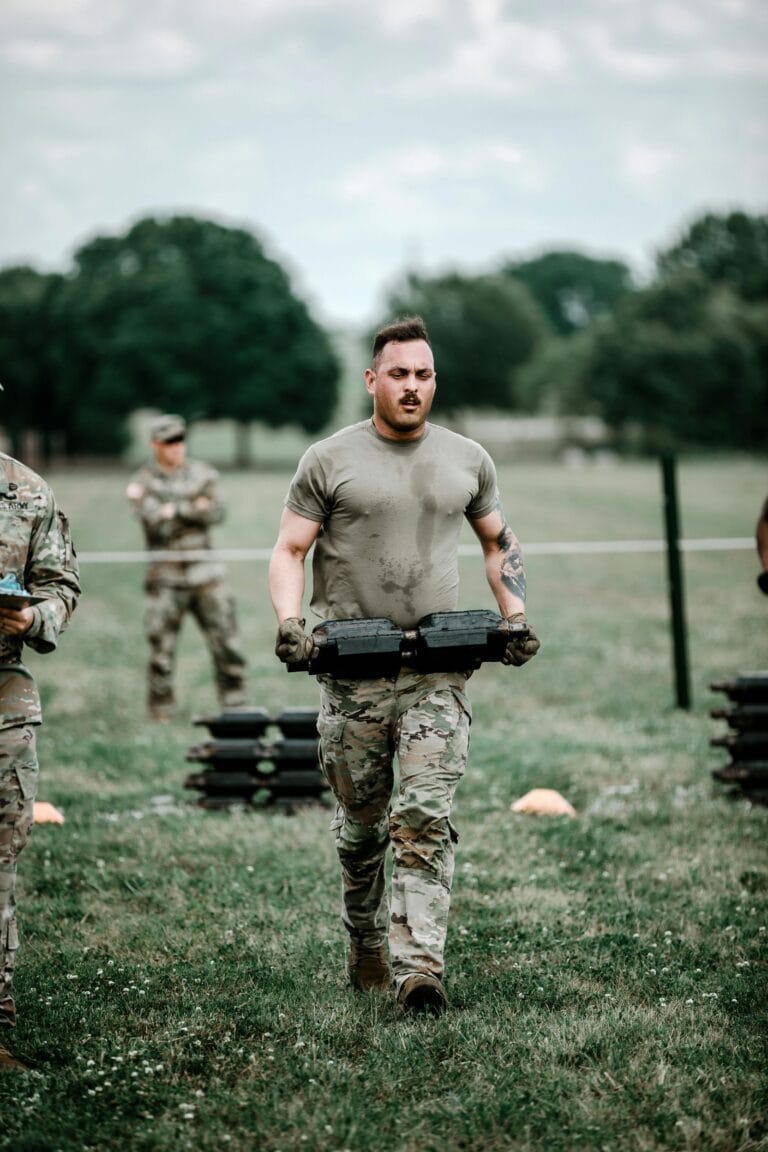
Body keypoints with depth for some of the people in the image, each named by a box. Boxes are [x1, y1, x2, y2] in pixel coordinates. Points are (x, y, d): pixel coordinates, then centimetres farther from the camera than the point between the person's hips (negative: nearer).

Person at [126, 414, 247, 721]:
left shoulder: (202, 474, 8)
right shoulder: (143, 483, -2)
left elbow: (216, 513, -6)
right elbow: (158, 525, -14)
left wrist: (176, 510, -14)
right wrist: (195, 510, -11)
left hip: (205, 572, 3)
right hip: (166, 577, -2)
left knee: (225, 637, 1)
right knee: (162, 646, -2)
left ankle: (235, 704, 10)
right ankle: (161, 711, 8)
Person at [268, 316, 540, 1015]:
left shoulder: (468, 459, 12)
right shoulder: (330, 461, 4)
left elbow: (499, 543, 24)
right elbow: (289, 551, 4)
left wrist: (516, 617, 9)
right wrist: (289, 623, -13)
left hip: (439, 674, 1)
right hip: (353, 673, -1)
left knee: (426, 820, -12)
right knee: (362, 822, 9)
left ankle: (418, 969, -18)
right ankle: (365, 939, 31)